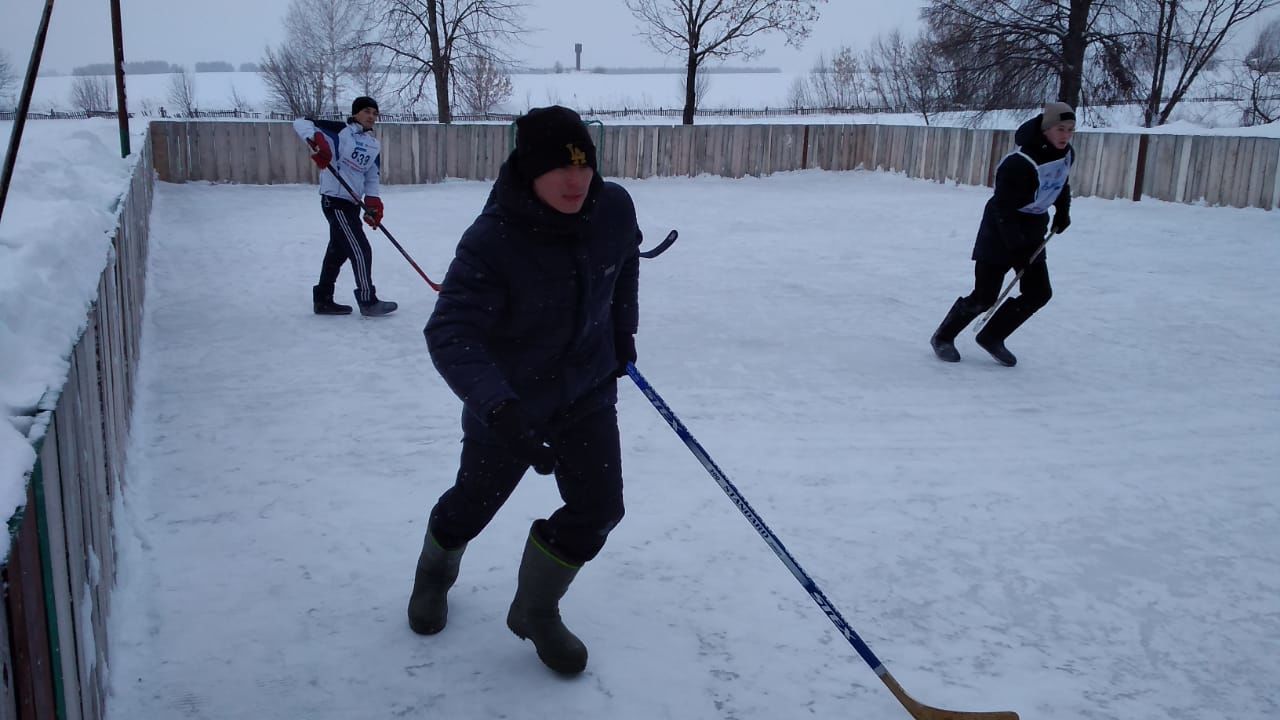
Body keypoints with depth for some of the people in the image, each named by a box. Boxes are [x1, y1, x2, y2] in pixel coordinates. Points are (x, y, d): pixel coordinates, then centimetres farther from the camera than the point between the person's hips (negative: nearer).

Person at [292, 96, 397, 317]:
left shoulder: (374, 145, 11)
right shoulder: (339, 131, -9)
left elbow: (372, 176, 15)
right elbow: (300, 123, -13)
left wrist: (372, 201, -3)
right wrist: (316, 141, -33)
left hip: (351, 203, 8)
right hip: (335, 200, -8)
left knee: (338, 252, 15)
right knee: (361, 251, -8)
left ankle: (323, 300, 27)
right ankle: (367, 301, 1)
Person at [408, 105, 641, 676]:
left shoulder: (614, 210, -15)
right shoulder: (491, 242, -30)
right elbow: (449, 332, -36)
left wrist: (623, 336, 16)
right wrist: (495, 403, -51)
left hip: (587, 390, 4)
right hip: (508, 402, -3)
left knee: (598, 509, -3)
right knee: (473, 505, 16)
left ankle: (535, 611, 23)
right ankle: (435, 571, 53)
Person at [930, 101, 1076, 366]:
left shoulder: (1067, 154, -2)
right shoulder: (1019, 163, -27)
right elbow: (1004, 209, -25)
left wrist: (1063, 211, 9)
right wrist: (1017, 247, -26)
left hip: (1032, 232, 8)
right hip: (1000, 233, -8)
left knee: (1039, 292, 2)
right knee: (985, 296, -5)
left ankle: (991, 337, 18)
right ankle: (943, 337, 16)